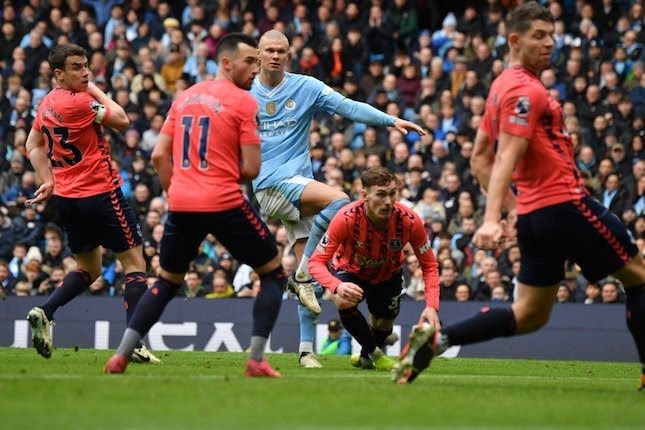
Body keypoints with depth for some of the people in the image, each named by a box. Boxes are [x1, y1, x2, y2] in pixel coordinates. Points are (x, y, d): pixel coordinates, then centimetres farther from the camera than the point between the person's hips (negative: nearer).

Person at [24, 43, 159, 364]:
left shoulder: (47, 104, 7)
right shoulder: (80, 102, -19)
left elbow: (33, 146, 18)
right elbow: (121, 121, -9)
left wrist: (48, 180, 15)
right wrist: (97, 91, 0)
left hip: (66, 199, 8)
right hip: (100, 194, -8)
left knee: (89, 269, 22)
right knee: (135, 263, 0)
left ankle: (44, 313, 0)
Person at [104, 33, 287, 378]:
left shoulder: (184, 97, 14)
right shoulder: (243, 102, -4)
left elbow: (159, 156, 13)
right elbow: (251, 169, -7)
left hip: (181, 205, 6)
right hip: (225, 204, -6)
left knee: (166, 283, 22)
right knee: (273, 274, 10)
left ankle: (120, 356, 12)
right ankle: (256, 360, -1)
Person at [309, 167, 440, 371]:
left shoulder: (410, 221, -32)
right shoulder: (346, 218, -37)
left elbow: (429, 266, -20)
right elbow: (316, 262, -33)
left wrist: (432, 306, -34)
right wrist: (337, 287, -54)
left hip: (388, 274, 3)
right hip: (349, 270, -3)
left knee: (384, 325, 9)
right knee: (344, 302, -31)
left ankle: (367, 356, 47)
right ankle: (374, 353, -6)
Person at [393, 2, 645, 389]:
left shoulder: (504, 86, 16)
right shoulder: (525, 91, -13)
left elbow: (480, 159, 21)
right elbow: (506, 159, -23)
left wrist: (513, 210, 21)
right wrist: (491, 219, -32)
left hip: (535, 213, 9)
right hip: (565, 205, -9)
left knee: (530, 315, 12)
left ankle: (436, 339, 1)